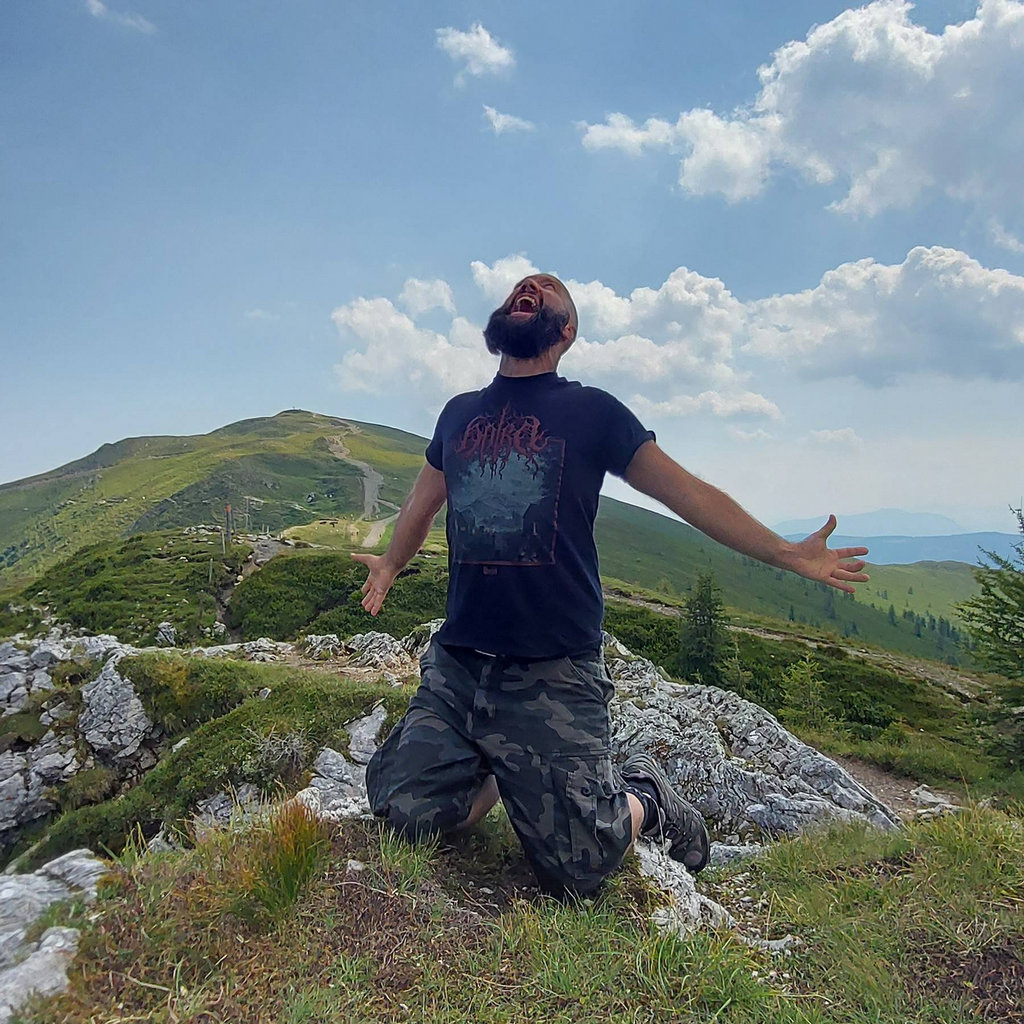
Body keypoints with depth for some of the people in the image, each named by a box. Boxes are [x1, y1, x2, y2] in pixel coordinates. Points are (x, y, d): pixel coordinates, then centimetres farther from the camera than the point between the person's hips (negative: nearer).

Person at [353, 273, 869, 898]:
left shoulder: (591, 411, 3)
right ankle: (495, 779, 25)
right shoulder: (459, 413, 14)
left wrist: (788, 554, 4)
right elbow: (424, 503, 31)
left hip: (553, 673, -3)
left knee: (575, 872, -5)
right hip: (456, 664, 4)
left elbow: (688, 493, 6)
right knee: (405, 815, -4)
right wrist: (389, 565, 46)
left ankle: (642, 798, 29)